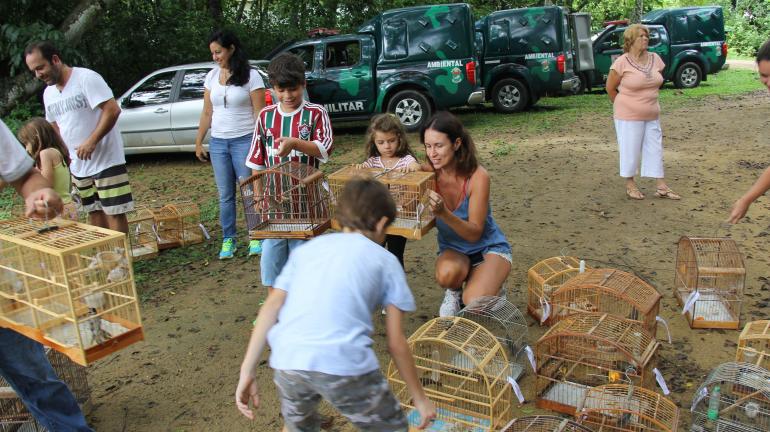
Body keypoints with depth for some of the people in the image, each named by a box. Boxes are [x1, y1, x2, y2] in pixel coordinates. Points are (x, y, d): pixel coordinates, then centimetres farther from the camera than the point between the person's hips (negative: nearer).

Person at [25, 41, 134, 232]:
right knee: (94, 211, 15)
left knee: (114, 212, -6)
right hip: (78, 166, 8)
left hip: (107, 161, -8)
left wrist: (92, 141, -22)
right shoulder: (48, 93, 12)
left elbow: (112, 110, -20)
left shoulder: (86, 78, -13)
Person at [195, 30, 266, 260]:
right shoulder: (212, 76, 9)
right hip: (218, 143, 5)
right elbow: (207, 113, 13)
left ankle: (256, 238, 9)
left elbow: (260, 114, -8)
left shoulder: (250, 76, -6)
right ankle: (228, 240, 17)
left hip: (244, 141, -4)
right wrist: (198, 142, 11)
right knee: (225, 195, 8)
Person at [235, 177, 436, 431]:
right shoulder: (384, 260, 15)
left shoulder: (306, 249, 24)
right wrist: (419, 397, 23)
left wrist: (247, 371, 11)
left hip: (287, 360, 4)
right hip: (344, 362, -4)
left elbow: (272, 307, 12)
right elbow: (396, 343, 13)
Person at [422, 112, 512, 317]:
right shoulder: (429, 173, -14)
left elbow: (475, 233, -24)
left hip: (488, 248, -2)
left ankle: (493, 288, 8)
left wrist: (444, 213, -42)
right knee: (447, 273, -34)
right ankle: (454, 292, 2)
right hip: (453, 249, 2)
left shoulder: (478, 177, -23)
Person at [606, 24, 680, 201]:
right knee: (630, 151, 4)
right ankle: (630, 185, 20)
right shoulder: (622, 62, -14)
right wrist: (622, 106, 2)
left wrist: (648, 100, 14)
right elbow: (610, 87, -6)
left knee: (655, 149, 9)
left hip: (652, 115, 6)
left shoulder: (655, 59, 2)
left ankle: (661, 187, 16)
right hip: (629, 117, -6)